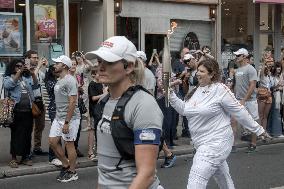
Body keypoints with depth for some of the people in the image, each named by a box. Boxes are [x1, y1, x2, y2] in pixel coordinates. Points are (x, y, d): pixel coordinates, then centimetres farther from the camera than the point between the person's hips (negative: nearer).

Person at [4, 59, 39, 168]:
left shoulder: (27, 78, 16)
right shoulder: (8, 78, 6)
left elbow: (35, 85, 3)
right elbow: (8, 85, -15)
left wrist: (32, 73, -11)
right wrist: (18, 73, -17)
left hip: (28, 110, 4)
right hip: (16, 110, -4)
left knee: (27, 134, 7)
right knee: (16, 134, -2)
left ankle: (25, 157, 16)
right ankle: (13, 158, 4)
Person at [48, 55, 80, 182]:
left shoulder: (70, 80, -16)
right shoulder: (59, 81, 14)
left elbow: (72, 102, -21)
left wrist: (66, 122, -23)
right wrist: (58, 117, 15)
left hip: (70, 118, -9)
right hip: (58, 117, 9)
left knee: (69, 144, -1)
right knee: (52, 141, 7)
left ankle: (72, 172, 11)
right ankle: (66, 165, 22)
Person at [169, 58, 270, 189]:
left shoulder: (220, 90, -14)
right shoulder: (197, 90, 9)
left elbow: (240, 112, -11)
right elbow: (184, 109, 12)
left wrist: (258, 130, -7)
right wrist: (170, 94, 0)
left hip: (216, 143, -8)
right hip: (203, 143, 8)